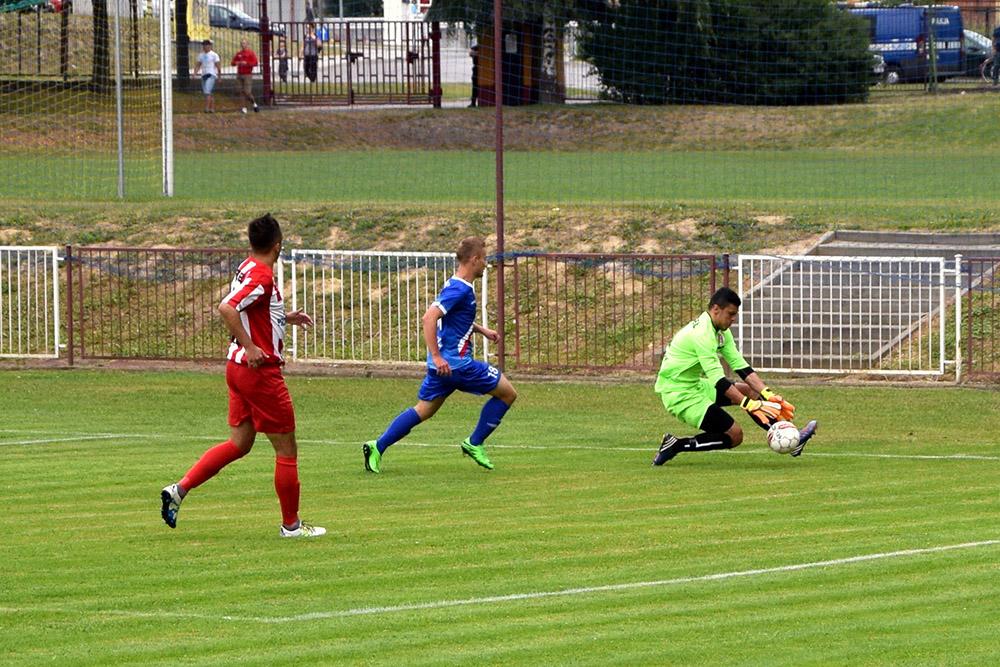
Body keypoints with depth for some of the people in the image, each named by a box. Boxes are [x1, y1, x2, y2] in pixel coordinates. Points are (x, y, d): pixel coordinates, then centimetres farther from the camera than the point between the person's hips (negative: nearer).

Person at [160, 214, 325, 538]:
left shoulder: (247, 268, 10)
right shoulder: (262, 276, -18)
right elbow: (226, 309, -30)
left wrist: (285, 317, 26)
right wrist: (250, 347, -30)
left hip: (238, 366, 9)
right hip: (260, 370, -9)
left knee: (239, 444, 14)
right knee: (286, 448, 2)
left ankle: (179, 489, 5)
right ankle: (291, 524, 10)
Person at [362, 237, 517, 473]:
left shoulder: (459, 286, 13)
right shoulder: (459, 289, -18)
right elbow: (429, 318, -27)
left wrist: (482, 331, 27)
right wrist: (436, 356, -28)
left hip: (444, 363, 10)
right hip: (454, 362, -10)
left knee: (423, 410, 13)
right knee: (507, 393, 2)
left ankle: (377, 447, 6)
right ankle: (474, 443, 7)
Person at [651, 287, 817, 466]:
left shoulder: (721, 332, 7)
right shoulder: (702, 334, -25)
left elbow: (740, 365, 4)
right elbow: (717, 378, -30)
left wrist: (768, 395, -7)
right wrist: (750, 404, -32)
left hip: (695, 385, 10)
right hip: (678, 394, -10)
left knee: (748, 390, 5)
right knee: (734, 435, -11)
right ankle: (675, 446, -7)